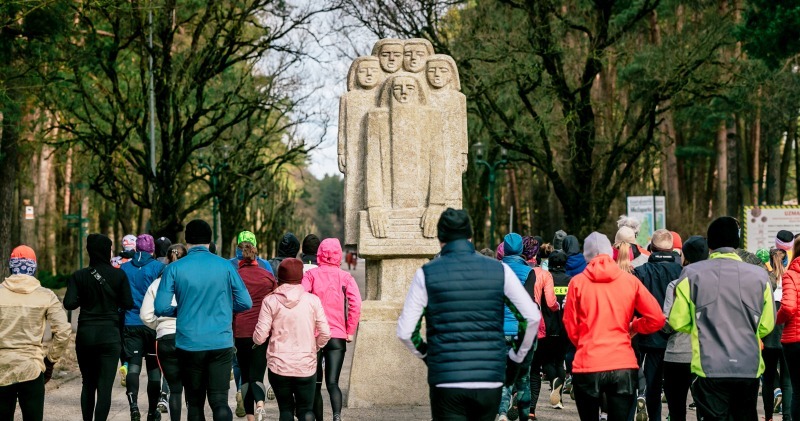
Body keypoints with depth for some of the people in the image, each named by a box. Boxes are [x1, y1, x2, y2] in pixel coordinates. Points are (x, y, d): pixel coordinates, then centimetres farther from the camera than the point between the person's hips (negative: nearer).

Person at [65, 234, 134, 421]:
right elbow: (128, 304, -5)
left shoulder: (79, 276, -2)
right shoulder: (118, 275, -7)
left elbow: (69, 304, -9)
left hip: (85, 335, 3)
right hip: (109, 335, -2)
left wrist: (83, 299, 10)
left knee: (88, 383, 16)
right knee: (104, 385, -1)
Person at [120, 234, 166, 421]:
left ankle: (133, 403, -24)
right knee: (154, 367, 10)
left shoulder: (124, 268, 3)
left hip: (130, 324, 1)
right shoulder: (158, 267, -5)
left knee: (133, 365, 0)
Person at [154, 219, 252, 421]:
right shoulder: (225, 266, -2)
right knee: (219, 400, -3)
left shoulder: (174, 269, -4)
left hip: (189, 344, 0)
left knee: (195, 403, 14)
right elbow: (245, 303, 1)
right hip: (221, 343, 0)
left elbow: (161, 308, -8)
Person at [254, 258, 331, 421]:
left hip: (278, 366, 0)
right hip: (306, 366, 0)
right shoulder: (312, 300, -3)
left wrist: (255, 339, 14)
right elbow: (325, 334, -4)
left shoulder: (271, 301, -6)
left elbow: (259, 337, -9)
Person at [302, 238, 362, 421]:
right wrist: (350, 331, -2)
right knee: (332, 382, -6)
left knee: (315, 384, 13)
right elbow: (356, 303, -10)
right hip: (337, 336, 0)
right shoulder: (345, 277, 2)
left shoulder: (310, 274, 1)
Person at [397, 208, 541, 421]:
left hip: (446, 382, -2)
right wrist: (516, 358, 16)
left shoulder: (426, 274, -1)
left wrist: (423, 353, 18)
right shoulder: (499, 270, 4)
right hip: (490, 381, 2)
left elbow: (405, 331, -1)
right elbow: (533, 317, 3)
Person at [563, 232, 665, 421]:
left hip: (587, 365, -1)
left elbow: (571, 327, 4)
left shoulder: (577, 282, -1)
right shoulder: (630, 280, 2)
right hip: (623, 366, 1)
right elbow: (657, 319, 1)